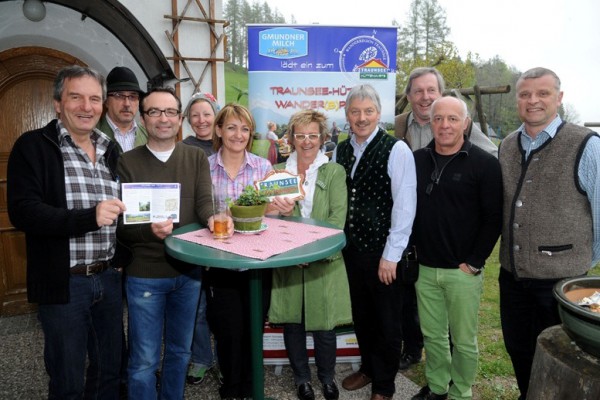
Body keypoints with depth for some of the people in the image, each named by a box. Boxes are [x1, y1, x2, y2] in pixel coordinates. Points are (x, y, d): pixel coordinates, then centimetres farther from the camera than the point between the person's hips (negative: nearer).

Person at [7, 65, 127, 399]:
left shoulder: (110, 150, 10)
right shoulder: (33, 146, -6)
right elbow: (23, 211, -17)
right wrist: (89, 217, -29)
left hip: (109, 277, 5)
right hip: (64, 283, -5)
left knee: (110, 371, 18)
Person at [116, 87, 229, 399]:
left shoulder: (196, 157, 3)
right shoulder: (128, 162, -5)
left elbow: (204, 203, -8)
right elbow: (121, 223, -11)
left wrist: (214, 219, -31)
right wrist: (150, 230, -31)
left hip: (189, 270, 3)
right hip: (145, 274, -3)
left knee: (180, 352, 21)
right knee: (144, 361, 8)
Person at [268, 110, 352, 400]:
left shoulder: (334, 172, 2)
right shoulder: (279, 171, 8)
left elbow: (337, 219, -7)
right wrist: (283, 210, -16)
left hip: (324, 261, -1)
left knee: (324, 324, 5)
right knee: (292, 323, 9)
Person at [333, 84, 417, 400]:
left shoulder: (396, 150, -11)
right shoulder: (341, 151, 6)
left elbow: (405, 206, -14)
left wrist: (391, 255, -15)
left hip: (383, 253, -5)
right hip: (351, 249, 5)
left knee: (387, 322, 11)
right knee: (361, 315, 20)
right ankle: (367, 368, 42)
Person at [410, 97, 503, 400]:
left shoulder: (484, 164, -7)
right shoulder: (417, 160, 5)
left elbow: (493, 217, -8)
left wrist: (474, 262, -10)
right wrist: (411, 249, 6)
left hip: (463, 271, -3)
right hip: (424, 268, 4)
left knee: (463, 340, 10)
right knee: (432, 335, 16)